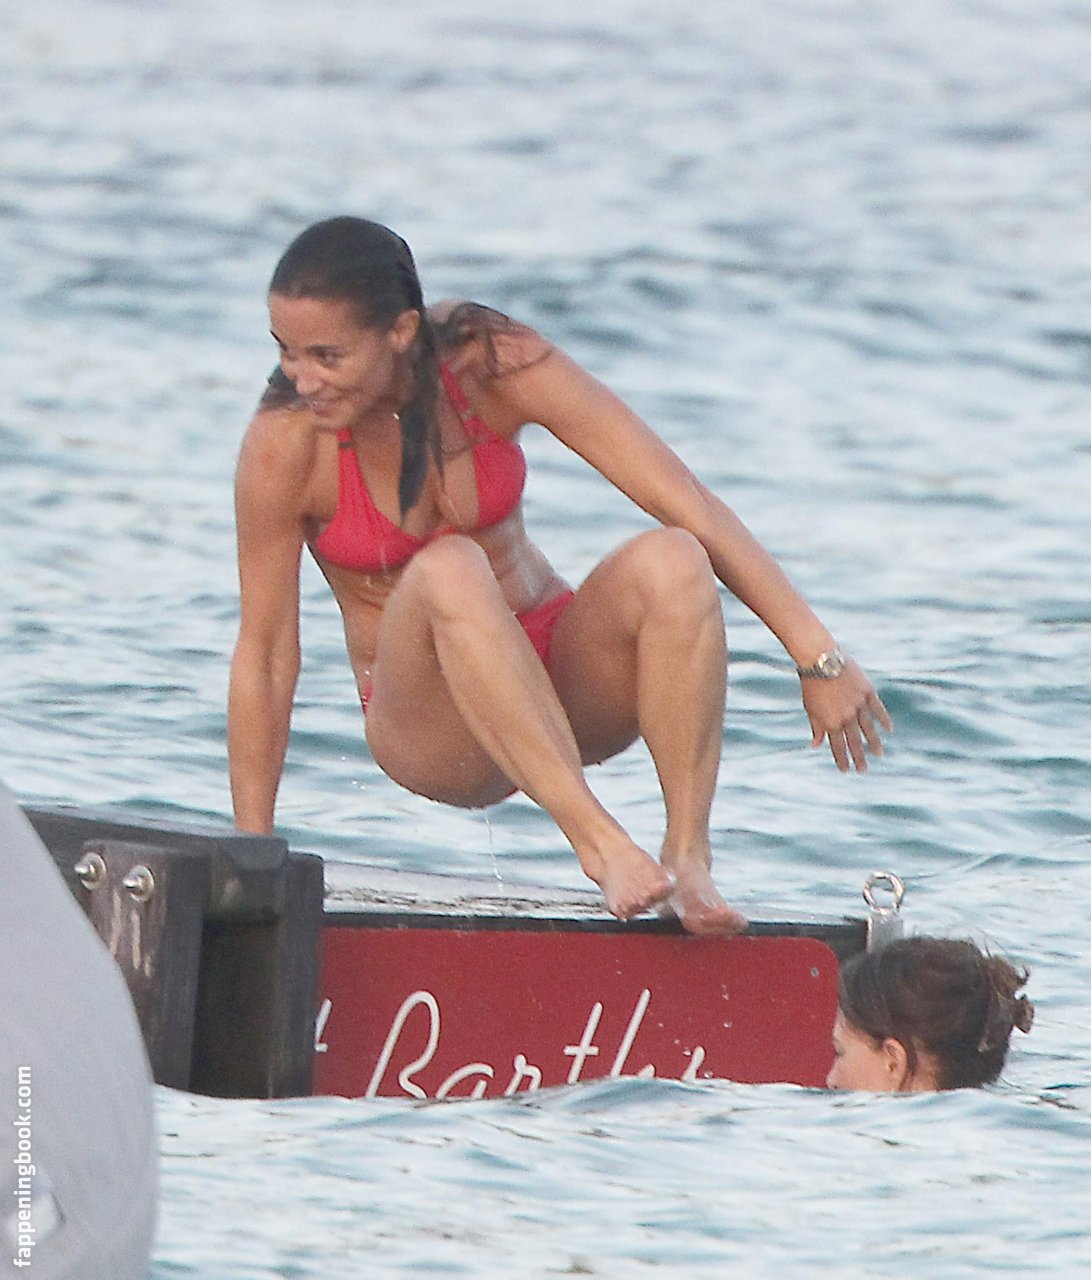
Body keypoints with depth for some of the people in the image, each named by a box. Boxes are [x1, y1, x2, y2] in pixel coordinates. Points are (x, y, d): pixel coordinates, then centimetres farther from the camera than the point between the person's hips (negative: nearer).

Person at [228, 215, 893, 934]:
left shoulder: (497, 366, -15)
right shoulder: (287, 444, -18)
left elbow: (693, 509, -15)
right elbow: (264, 656, -11)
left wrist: (818, 655, -19)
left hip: (558, 674, 2)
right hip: (432, 732, -2)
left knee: (671, 561, -29)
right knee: (447, 570, -35)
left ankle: (689, 855, -31)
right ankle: (598, 840, -41)